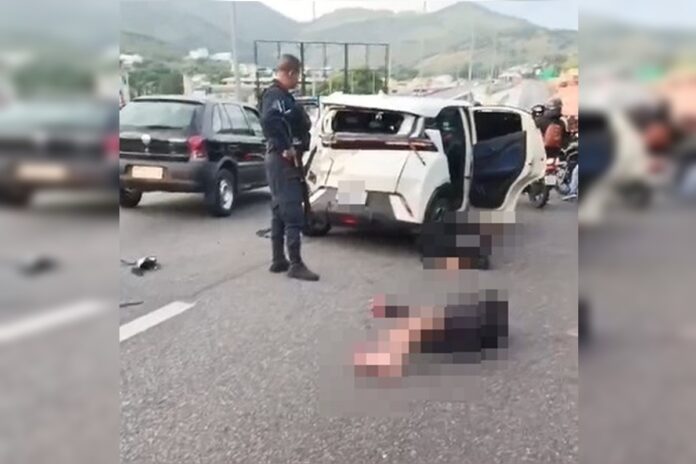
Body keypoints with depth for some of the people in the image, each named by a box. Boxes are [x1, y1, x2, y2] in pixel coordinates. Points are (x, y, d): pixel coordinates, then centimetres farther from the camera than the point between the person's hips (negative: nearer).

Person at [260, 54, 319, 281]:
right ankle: (296, 264, -6)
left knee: (281, 211, 13)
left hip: (283, 159, 11)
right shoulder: (275, 95, -14)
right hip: (283, 160, -11)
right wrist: (286, 147, -27)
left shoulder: (282, 96, 18)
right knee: (293, 213, -9)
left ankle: (279, 260, 20)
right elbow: (268, 120, -33)